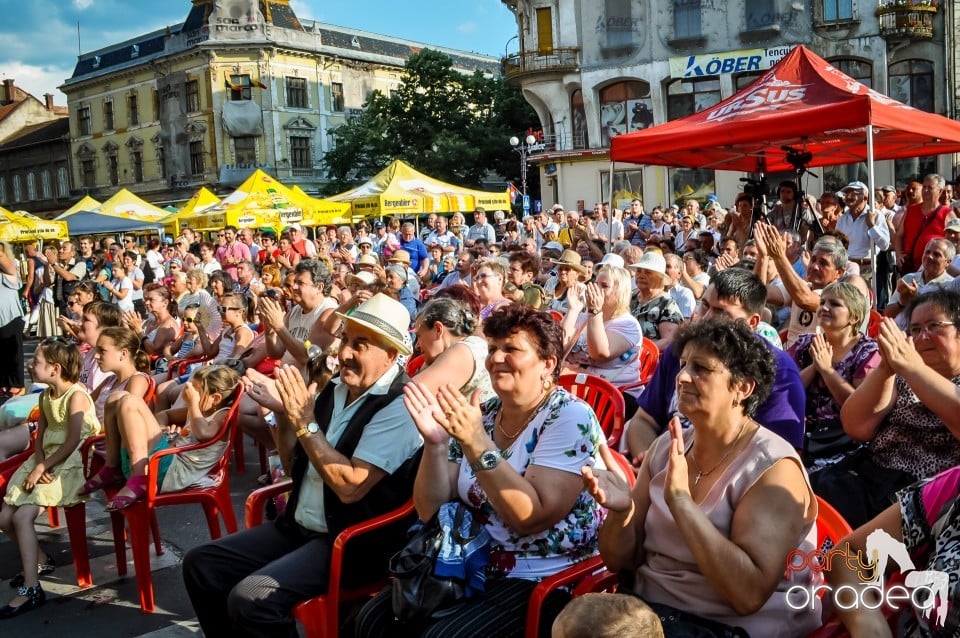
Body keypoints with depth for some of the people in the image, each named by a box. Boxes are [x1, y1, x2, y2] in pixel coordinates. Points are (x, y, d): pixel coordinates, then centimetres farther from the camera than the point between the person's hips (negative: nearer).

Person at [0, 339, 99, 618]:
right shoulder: (46, 396, 10)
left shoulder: (76, 395, -15)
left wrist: (41, 468, -19)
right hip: (46, 461, 9)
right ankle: (38, 561, 25)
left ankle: (31, 588, -15)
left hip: (71, 464, -9)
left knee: (23, 515, -22)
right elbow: (40, 437, 10)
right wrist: (38, 464, -9)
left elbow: (72, 442, -20)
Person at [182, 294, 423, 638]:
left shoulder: (399, 407, -18)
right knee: (200, 563, 4)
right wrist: (284, 412, -3)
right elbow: (294, 465, 13)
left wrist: (305, 423, -24)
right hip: (299, 526, 9)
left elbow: (351, 487, -25)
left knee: (249, 597, -25)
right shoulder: (337, 388, 7)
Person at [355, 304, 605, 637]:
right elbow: (431, 510, 1)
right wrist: (435, 443, -15)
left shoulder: (570, 418, -12)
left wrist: (476, 442, -29)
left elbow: (531, 517, -22)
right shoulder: (479, 414, 4)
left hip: (541, 580, -5)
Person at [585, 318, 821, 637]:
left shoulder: (773, 466, -13)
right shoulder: (664, 447, 4)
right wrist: (621, 512, -14)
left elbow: (750, 594, -23)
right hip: (648, 609, 5)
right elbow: (621, 560, 6)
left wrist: (680, 499, -26)